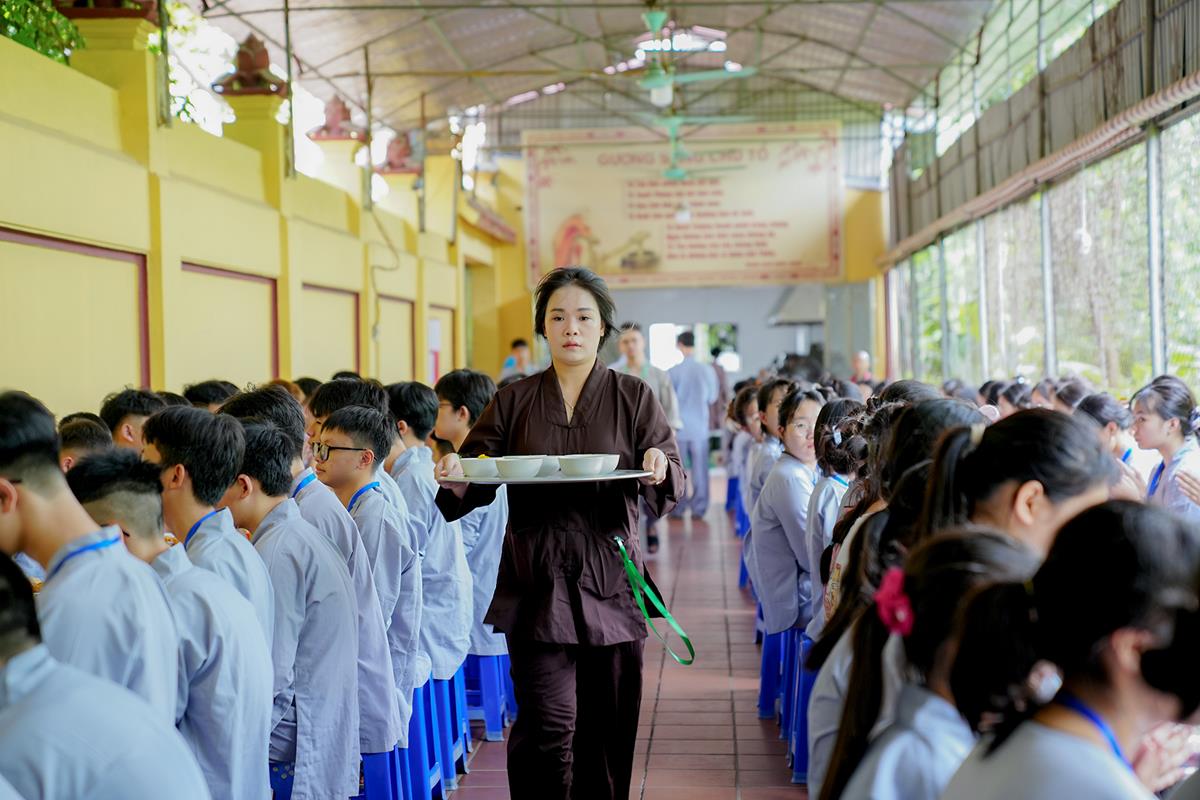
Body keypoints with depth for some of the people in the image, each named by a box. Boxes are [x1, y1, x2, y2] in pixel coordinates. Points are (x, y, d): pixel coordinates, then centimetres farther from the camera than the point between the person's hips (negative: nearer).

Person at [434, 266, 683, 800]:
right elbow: (477, 480, 6)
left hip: (609, 580, 0)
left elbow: (672, 485, -1)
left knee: (607, 729, 8)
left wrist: (660, 473, -24)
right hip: (536, 581, 0)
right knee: (549, 726, -9)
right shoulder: (514, 402, 7)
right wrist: (456, 480, -17)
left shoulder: (634, 398, 5)